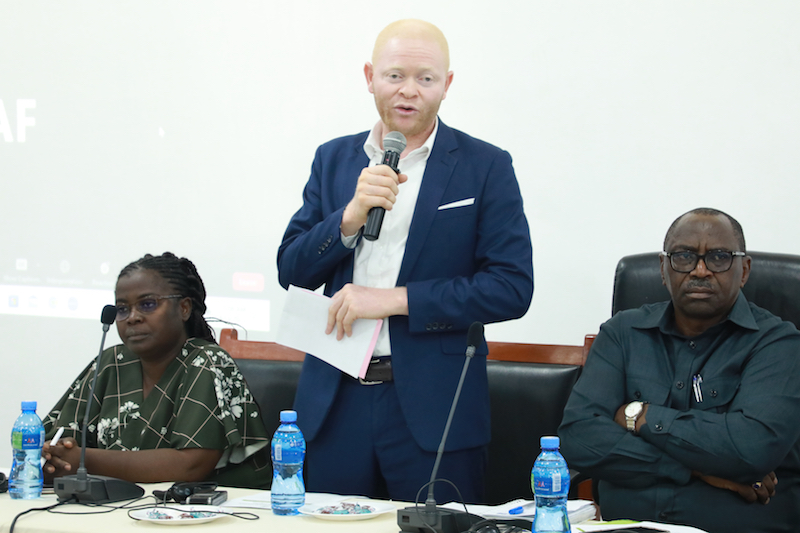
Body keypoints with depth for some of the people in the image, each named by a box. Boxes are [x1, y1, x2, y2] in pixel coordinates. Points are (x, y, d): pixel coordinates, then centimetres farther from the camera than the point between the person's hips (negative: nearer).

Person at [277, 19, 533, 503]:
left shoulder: (486, 167, -1)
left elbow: (512, 287, -9)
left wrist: (394, 300, -15)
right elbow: (292, 273, 6)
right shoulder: (333, 160, 11)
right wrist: (351, 217, -12)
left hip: (434, 409, -3)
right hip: (336, 403, 3)